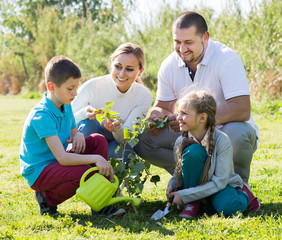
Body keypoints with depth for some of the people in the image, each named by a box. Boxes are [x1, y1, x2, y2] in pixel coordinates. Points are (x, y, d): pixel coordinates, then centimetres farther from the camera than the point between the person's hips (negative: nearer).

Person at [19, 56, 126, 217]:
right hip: (38, 172, -9)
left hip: (57, 162, 9)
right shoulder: (42, 116, -25)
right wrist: (95, 158, -36)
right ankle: (47, 199, -5)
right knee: (86, 173, -32)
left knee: (98, 140, -7)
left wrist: (78, 135, -8)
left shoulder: (66, 106, 4)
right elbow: (62, 158, -31)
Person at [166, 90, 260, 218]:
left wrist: (184, 195, -26)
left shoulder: (222, 141, -23)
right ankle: (193, 203, -13)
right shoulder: (183, 141, -10)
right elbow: (180, 170, 7)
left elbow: (219, 181, -24)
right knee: (193, 151, -26)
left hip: (221, 186, -2)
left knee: (227, 207, -38)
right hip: (195, 184, 3)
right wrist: (172, 184, -17)